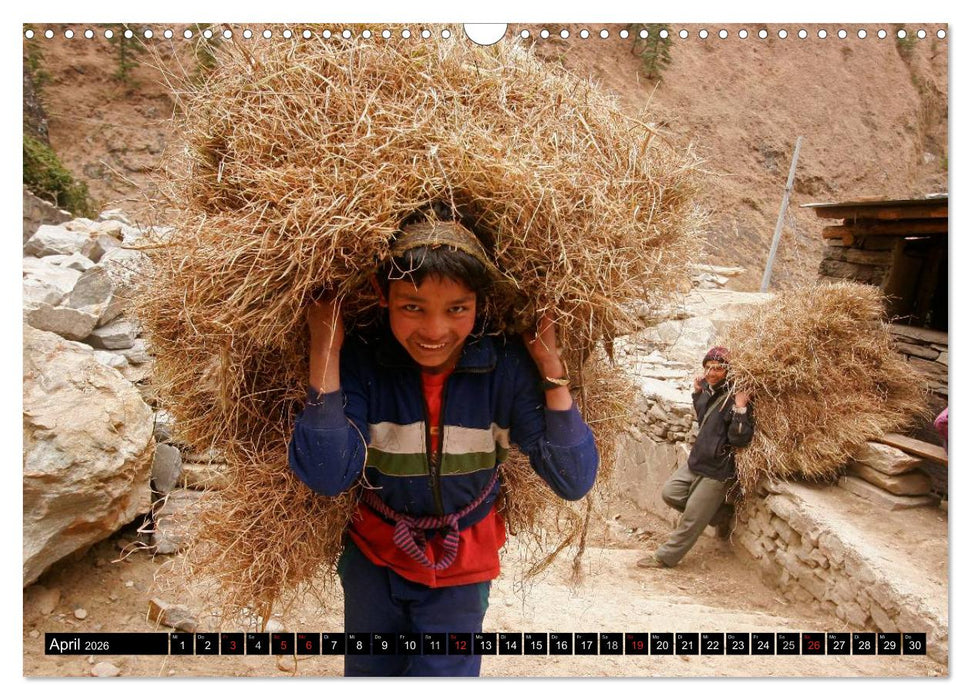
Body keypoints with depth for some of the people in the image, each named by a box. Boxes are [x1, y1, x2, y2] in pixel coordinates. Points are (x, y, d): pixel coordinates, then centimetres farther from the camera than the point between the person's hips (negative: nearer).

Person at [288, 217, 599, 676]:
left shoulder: (506, 368, -20)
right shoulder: (362, 361, -20)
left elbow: (573, 481, -22)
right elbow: (327, 476, -30)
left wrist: (552, 369, -30)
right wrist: (325, 353, -33)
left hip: (461, 569, -1)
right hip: (375, 556, 1)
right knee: (368, 672, 21)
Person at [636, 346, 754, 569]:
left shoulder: (735, 398, -20)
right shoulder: (708, 390, 4)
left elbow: (740, 439, -24)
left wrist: (740, 409, -35)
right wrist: (697, 394, 10)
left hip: (717, 470, -9)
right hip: (696, 461, 9)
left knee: (691, 519, 1)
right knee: (669, 493, 11)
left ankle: (665, 558, 18)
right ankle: (722, 515, 22)